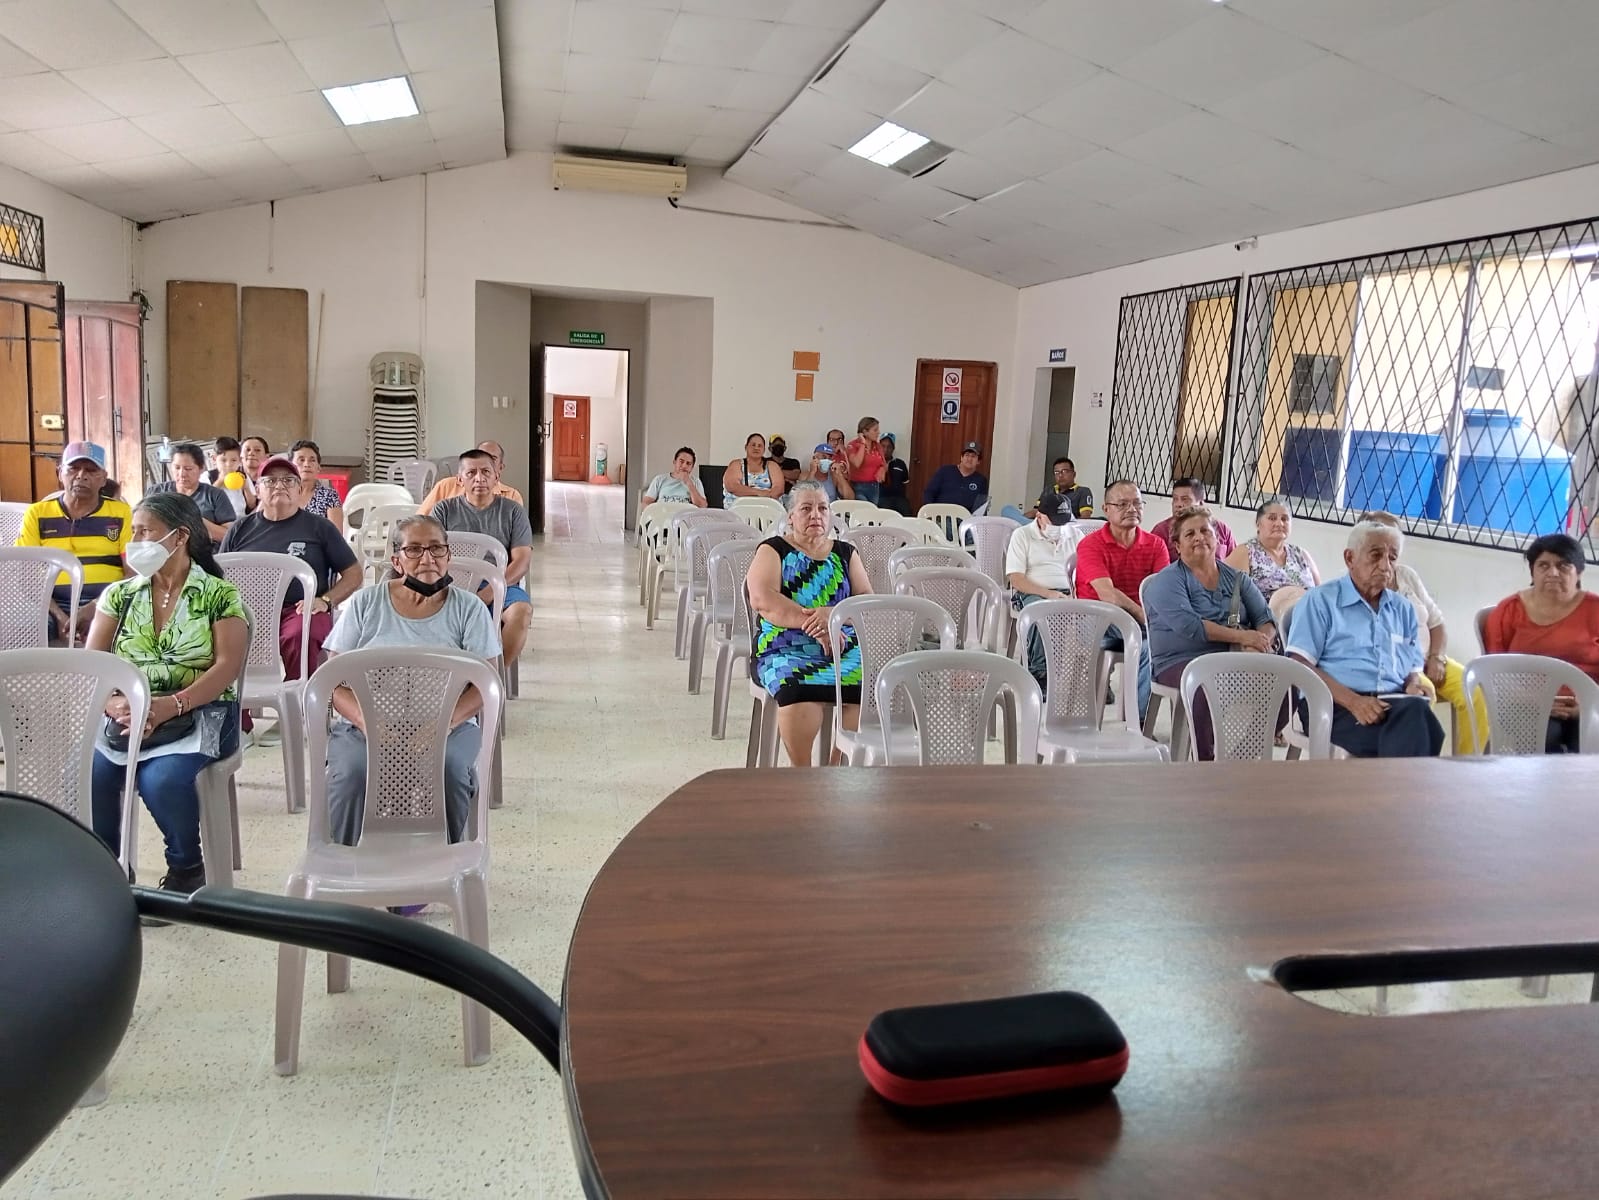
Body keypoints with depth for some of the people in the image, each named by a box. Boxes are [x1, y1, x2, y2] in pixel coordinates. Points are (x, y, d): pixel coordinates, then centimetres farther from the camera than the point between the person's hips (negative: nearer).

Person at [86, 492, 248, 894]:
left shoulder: (220, 595, 0)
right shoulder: (119, 595, 13)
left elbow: (227, 667, -9)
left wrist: (170, 706, -23)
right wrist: (114, 702, -17)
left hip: (198, 714, -4)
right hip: (127, 714, 4)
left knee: (162, 778, -32)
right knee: (84, 774, -25)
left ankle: (186, 867, -2)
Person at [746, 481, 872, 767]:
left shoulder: (846, 553, 19)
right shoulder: (773, 551, 10)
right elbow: (762, 599, -7)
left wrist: (833, 613, -15)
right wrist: (815, 624, -17)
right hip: (785, 649, -2)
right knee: (799, 688, -36)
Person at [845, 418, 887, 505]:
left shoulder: (878, 446, 10)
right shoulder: (852, 446, -6)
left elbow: (884, 465, 20)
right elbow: (857, 463, -24)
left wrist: (882, 469, -4)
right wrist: (863, 444, -15)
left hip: (875, 487, 6)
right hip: (858, 487, -6)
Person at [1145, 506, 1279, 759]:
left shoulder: (1237, 578, 20)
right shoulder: (1166, 580, 3)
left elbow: (1266, 619, 10)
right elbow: (1187, 625, -13)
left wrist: (1259, 644, -13)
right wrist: (1241, 636, -16)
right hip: (1181, 662, -5)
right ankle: (1207, 760, -22)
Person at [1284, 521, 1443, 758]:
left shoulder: (1403, 609, 25)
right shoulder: (1320, 600, 6)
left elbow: (1413, 668, 25)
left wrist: (1414, 685, -1)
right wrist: (1353, 701, -17)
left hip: (1395, 705, 5)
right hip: (1336, 705, -5)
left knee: (1416, 710, -34)